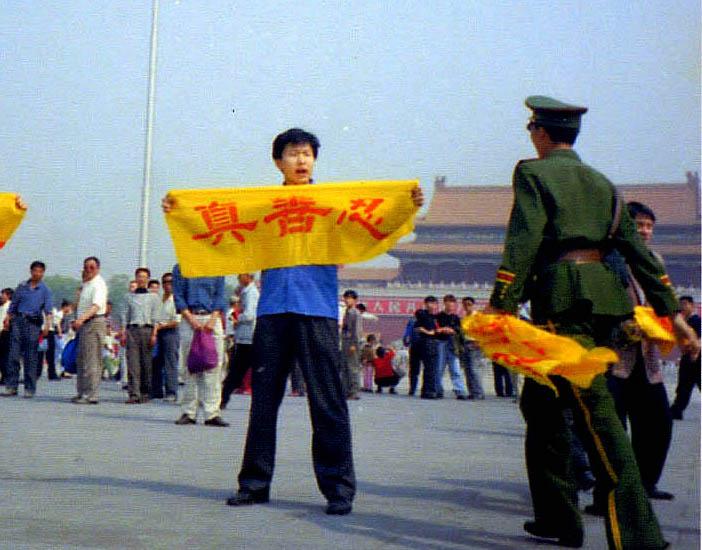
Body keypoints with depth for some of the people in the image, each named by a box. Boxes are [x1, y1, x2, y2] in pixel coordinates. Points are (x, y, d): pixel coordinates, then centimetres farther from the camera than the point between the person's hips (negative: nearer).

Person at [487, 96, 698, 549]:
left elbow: (523, 242, -11)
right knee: (541, 401, 17)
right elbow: (636, 247, 16)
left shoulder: (533, 172, 2)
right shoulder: (601, 181, 21)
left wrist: (501, 306, -15)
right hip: (603, 295, 7)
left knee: (595, 407, -13)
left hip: (564, 298, -7)